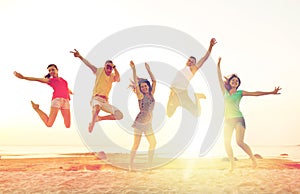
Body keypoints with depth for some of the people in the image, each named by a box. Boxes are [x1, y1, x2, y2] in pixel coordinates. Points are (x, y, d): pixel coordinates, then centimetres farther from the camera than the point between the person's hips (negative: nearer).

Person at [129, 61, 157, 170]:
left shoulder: (151, 94, 9)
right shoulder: (141, 96, -5)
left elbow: (154, 81, 11)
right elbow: (136, 83, -15)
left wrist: (148, 69, 10)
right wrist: (133, 69, -21)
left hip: (148, 124, 6)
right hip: (139, 122, -6)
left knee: (153, 143, 5)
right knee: (136, 144, -4)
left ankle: (149, 164, 15)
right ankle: (131, 165, 3)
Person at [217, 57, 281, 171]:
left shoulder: (240, 93, 5)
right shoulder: (225, 92, 11)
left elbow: (255, 94, -1)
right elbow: (220, 79, 8)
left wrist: (271, 92, -8)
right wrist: (218, 65, 5)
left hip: (238, 119, -3)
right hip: (228, 120, 3)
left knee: (240, 142, -16)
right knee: (226, 143, -4)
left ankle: (252, 158, 6)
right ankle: (232, 163, 11)